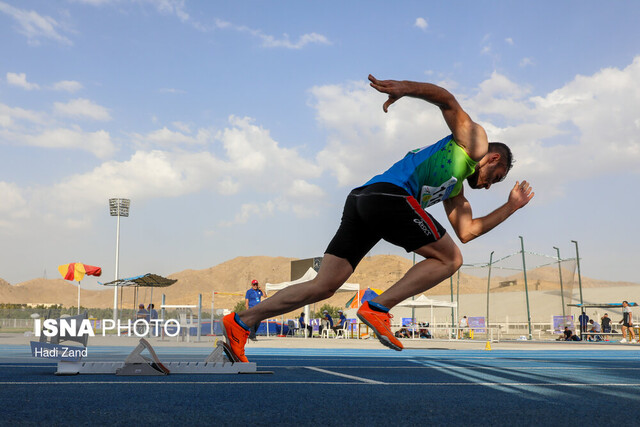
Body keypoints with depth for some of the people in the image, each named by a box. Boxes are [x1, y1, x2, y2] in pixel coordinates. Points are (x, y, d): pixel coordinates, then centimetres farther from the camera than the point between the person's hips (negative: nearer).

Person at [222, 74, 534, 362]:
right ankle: (378, 308, -8)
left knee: (323, 287, 4)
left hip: (362, 199, 9)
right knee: (449, 259, 4)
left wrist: (510, 207, 41)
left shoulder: (455, 191, 37)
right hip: (390, 194, -9)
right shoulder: (474, 140, 16)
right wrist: (406, 88, -14)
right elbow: (448, 101, 3)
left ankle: (242, 321, 0)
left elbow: (466, 232, 32)